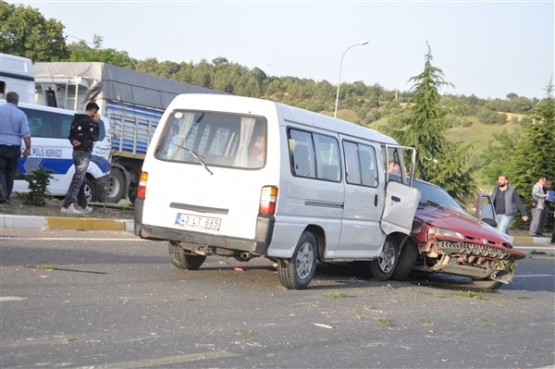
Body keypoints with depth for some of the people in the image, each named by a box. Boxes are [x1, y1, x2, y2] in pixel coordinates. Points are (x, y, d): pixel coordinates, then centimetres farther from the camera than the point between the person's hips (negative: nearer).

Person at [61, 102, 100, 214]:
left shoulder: (77, 119, 15)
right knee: (78, 179, -10)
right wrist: (96, 123, -5)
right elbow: (94, 136, -12)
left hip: (77, 151, 10)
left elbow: (71, 135, 17)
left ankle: (83, 205, 24)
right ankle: (67, 205, -15)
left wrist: (74, 141, -1)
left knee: (80, 179, 16)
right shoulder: (88, 120, -14)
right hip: (84, 152, -10)